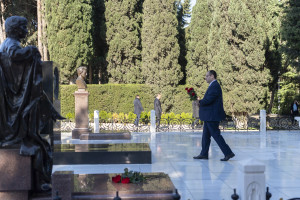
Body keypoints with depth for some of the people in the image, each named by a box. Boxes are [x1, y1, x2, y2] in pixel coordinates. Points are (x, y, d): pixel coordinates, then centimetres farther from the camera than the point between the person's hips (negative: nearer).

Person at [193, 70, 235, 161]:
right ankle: (204, 154, 19)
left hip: (212, 116, -11)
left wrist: (199, 101, -7)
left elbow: (208, 99, -24)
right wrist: (200, 102, 3)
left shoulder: (215, 86, -17)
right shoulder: (213, 85, 17)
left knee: (216, 135, -7)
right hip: (209, 116, 11)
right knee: (206, 135, 13)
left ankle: (228, 153, -4)